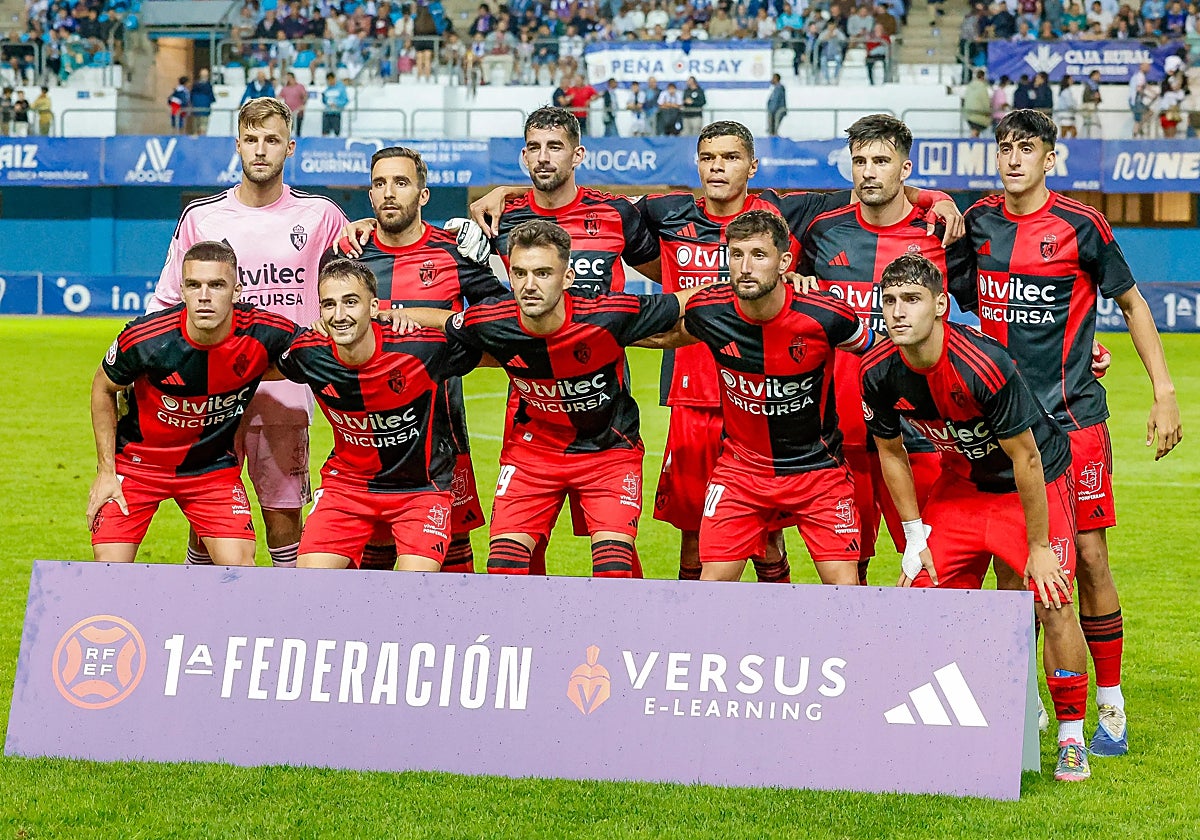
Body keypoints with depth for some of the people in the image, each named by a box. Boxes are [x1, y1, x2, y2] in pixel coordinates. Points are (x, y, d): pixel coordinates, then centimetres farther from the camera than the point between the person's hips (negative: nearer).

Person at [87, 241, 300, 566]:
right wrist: (105, 472, -4)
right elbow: (103, 389, -4)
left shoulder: (264, 334, -23)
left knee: (239, 569, -14)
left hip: (214, 466, 1)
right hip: (137, 463, -1)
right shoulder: (144, 339, -25)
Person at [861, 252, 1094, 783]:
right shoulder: (879, 372, -16)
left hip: (1038, 481, -5)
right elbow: (891, 451, 2)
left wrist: (1039, 547, -19)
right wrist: (915, 535, 2)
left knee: (1053, 604, -17)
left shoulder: (984, 366, -33)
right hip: (961, 484, 5)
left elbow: (1024, 458, -24)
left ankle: (1071, 738, -2)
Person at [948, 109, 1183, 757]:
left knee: (1088, 557, -3)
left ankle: (1111, 707, 7)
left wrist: (1164, 393, 0)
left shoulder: (1079, 225, -6)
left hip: (1073, 418, -3)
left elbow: (1131, 302, 3)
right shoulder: (978, 222, 4)